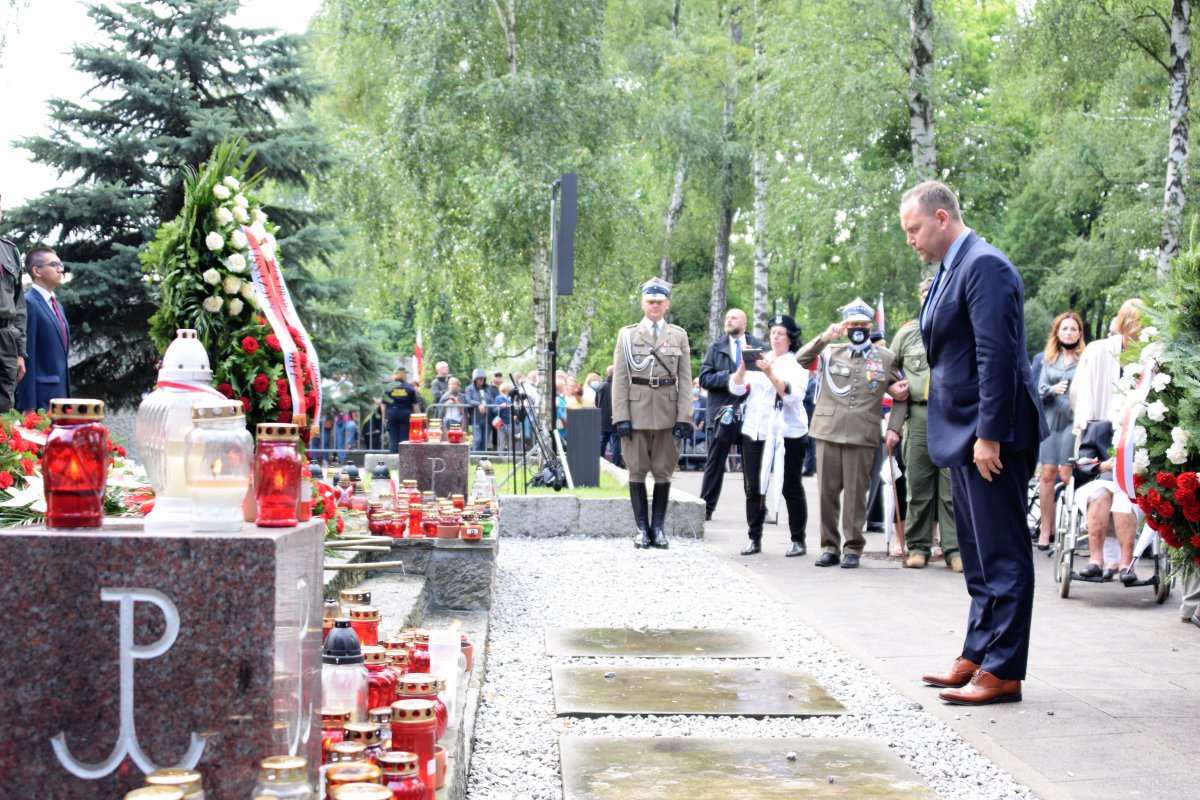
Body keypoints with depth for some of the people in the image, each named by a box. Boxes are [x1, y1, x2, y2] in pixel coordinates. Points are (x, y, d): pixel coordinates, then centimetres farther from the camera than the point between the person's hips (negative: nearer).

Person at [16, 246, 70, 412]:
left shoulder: (57, 305, 19)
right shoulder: (28, 303, -10)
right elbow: (26, 356, -15)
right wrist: (28, 406, -18)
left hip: (61, 393, 9)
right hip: (41, 397, -9)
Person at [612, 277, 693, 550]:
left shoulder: (679, 335, 8)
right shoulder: (627, 334, 6)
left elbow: (685, 380, 5)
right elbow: (620, 379, 2)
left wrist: (684, 417, -4)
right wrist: (621, 416, -7)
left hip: (667, 413, 1)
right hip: (637, 412, -1)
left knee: (663, 471, 5)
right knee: (637, 471, 2)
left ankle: (658, 527, 13)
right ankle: (641, 528, 9)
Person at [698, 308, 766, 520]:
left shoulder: (759, 347, 6)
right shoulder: (715, 348, 8)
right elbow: (705, 379, -2)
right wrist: (730, 378, -12)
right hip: (722, 413, 0)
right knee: (715, 463, 5)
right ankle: (706, 508, 9)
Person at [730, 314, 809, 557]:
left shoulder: (797, 364, 2)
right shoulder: (758, 359, 12)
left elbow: (793, 395, -14)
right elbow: (736, 389, 5)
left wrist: (770, 374, -24)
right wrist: (743, 367, -12)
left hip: (787, 434, -3)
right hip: (755, 431, 4)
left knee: (791, 488, 0)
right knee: (753, 488, 3)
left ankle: (798, 541, 6)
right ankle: (754, 539, 11)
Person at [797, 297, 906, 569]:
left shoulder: (886, 358, 9)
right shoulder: (831, 353, 13)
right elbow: (801, 359, 1)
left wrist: (894, 427, 1)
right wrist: (825, 337, -12)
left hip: (862, 436, -2)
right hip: (827, 432, 2)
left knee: (856, 493, -2)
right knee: (827, 492, 4)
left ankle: (853, 548, 7)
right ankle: (829, 546, 12)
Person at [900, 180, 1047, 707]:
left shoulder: (984, 265, -15)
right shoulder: (949, 271, 16)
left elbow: (998, 356, -21)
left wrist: (989, 435, -23)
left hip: (991, 434, -10)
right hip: (966, 434, 10)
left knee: (1002, 556, -4)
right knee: (979, 559, 15)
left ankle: (1003, 672, 1)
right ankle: (976, 658, 24)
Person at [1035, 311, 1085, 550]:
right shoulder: (1048, 359, 14)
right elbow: (1040, 389, 10)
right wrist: (1053, 390, -11)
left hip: (1073, 420, -4)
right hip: (1051, 418, 4)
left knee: (1067, 475, -8)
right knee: (1048, 474, 1)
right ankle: (1046, 529, 4)